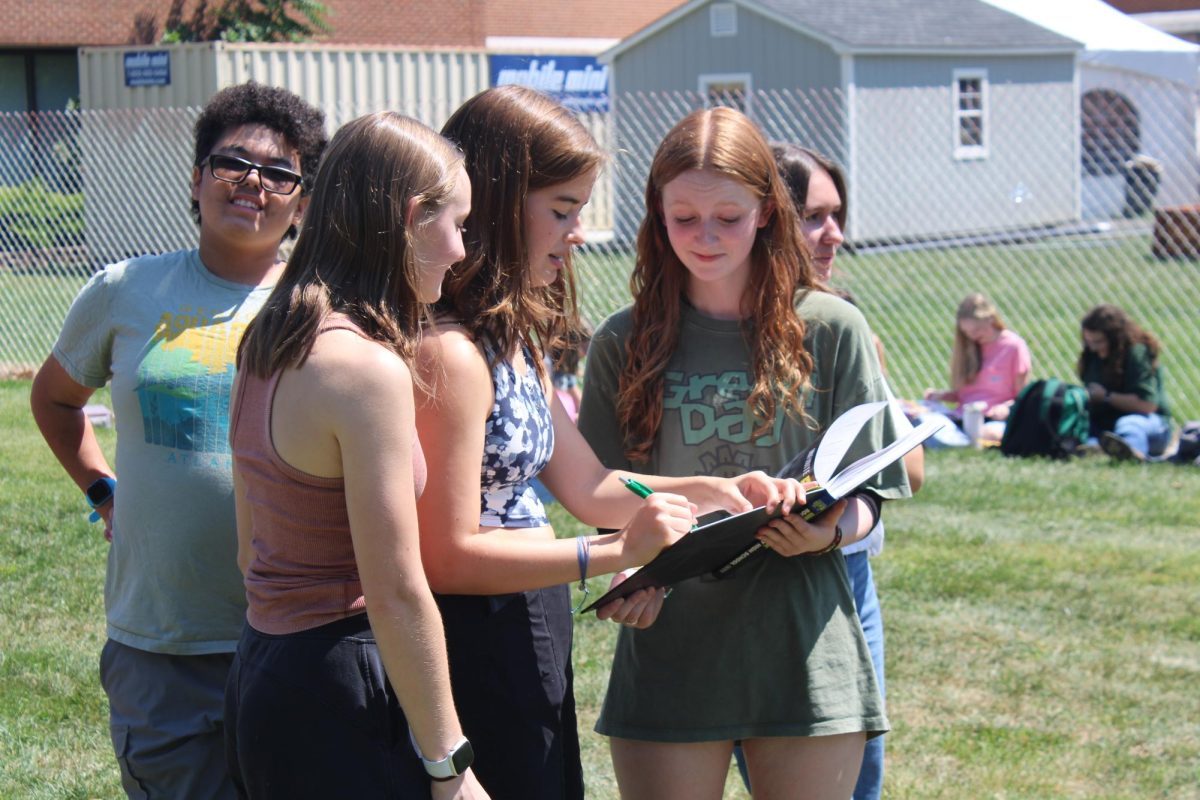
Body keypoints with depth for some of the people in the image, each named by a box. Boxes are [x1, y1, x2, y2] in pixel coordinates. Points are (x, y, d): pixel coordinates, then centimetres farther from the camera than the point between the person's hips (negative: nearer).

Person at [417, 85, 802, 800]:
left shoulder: (516, 338, 12)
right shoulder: (450, 352, -20)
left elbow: (587, 486, 16)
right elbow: (449, 555, -22)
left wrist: (719, 492, 5)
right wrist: (617, 554, -23)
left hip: (532, 651, 10)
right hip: (479, 654, -10)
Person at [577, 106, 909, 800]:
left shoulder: (831, 330, 2)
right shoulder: (625, 345, 5)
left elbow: (866, 494, 4)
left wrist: (828, 531, -18)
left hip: (803, 652, -1)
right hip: (669, 657, 1)